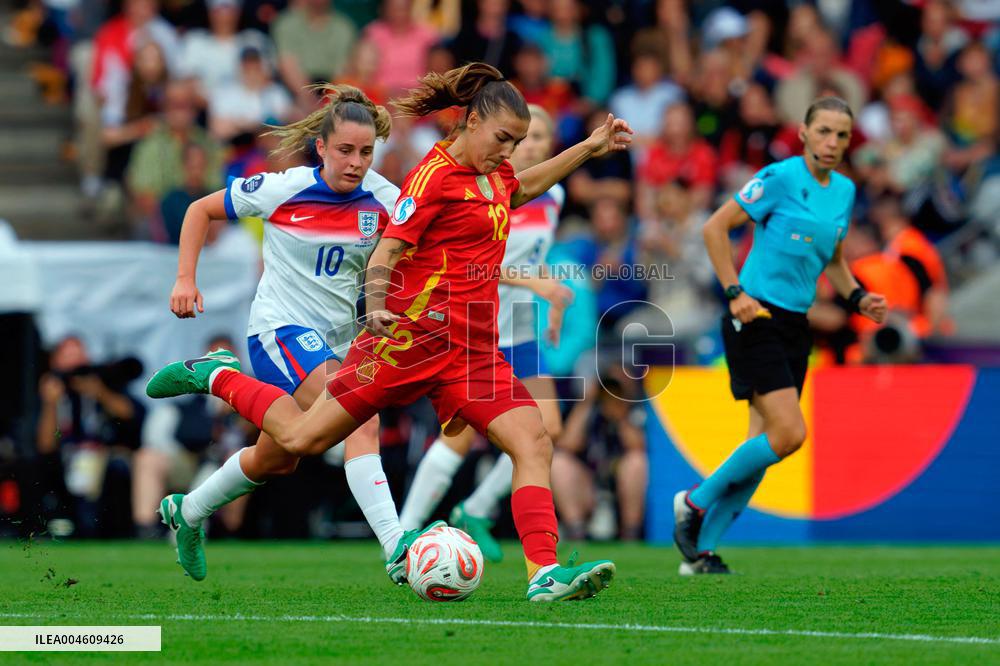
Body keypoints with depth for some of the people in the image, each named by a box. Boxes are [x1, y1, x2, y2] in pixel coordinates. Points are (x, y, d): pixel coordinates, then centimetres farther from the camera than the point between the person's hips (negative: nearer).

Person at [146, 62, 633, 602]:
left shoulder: (494, 173, 14)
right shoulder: (436, 176, -11)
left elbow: (522, 189, 40)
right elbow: (385, 252, -14)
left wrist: (590, 147, 37)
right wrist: (376, 309, -31)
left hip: (473, 349, 7)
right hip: (416, 335, -7)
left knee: (533, 444, -12)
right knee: (302, 439, -3)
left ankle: (544, 573, -18)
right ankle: (218, 377, 22)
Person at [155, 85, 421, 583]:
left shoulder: (383, 200, -6)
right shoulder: (283, 189, -12)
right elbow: (201, 210, 1)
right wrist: (186, 278, -7)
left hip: (337, 337, 6)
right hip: (281, 330, -6)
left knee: (275, 460, 18)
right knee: (363, 421, -28)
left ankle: (186, 512, 44)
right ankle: (395, 548, -36)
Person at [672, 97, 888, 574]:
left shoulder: (844, 191, 12)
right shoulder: (780, 178, -10)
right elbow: (715, 227, -9)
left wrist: (857, 297, 8)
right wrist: (735, 293, -15)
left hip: (795, 326, 7)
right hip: (756, 320, -7)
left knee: (765, 444, 4)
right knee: (788, 433, -18)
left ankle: (700, 549, 12)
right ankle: (695, 502, 1)